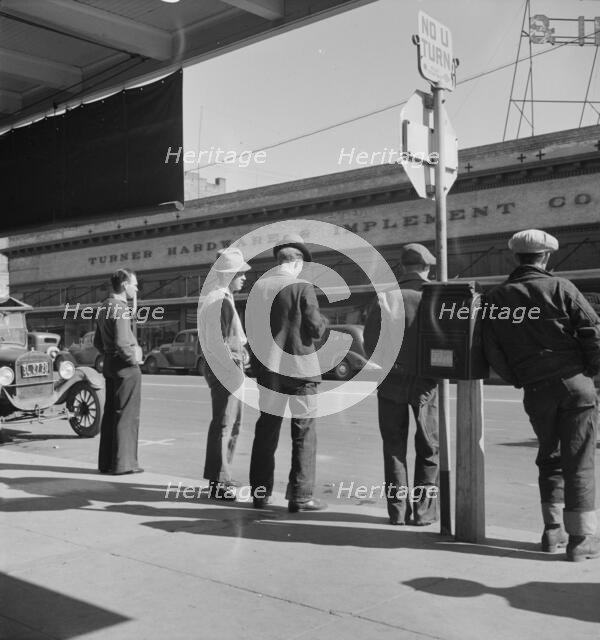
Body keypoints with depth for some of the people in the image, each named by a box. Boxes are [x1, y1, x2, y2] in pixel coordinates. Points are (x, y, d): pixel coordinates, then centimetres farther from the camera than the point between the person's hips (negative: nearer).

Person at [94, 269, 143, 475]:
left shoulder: (103, 307, 13)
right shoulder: (120, 308, -17)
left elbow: (97, 342, 18)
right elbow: (121, 342, -24)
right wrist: (133, 358, -10)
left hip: (109, 365, 9)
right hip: (126, 366, -9)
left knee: (110, 414, 13)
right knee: (127, 415, -2)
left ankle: (106, 462, 19)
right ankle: (123, 463, 2)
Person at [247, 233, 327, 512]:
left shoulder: (258, 286, 2)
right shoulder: (302, 288, -13)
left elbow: (250, 328, 7)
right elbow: (316, 330, -11)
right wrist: (321, 319, 8)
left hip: (268, 367, 5)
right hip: (298, 367, -5)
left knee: (266, 430, 14)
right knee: (304, 432, 4)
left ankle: (260, 491, 21)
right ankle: (300, 496, 5)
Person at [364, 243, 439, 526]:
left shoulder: (385, 297, -2)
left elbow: (369, 342, -4)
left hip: (391, 379, 1)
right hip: (425, 381, -1)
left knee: (394, 447, 12)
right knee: (429, 448, 11)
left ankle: (397, 510, 13)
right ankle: (424, 510, 11)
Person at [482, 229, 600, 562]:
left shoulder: (496, 298, 5)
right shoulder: (560, 287, -2)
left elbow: (492, 351, 1)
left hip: (536, 390, 2)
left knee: (549, 458, 19)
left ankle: (552, 529, 19)